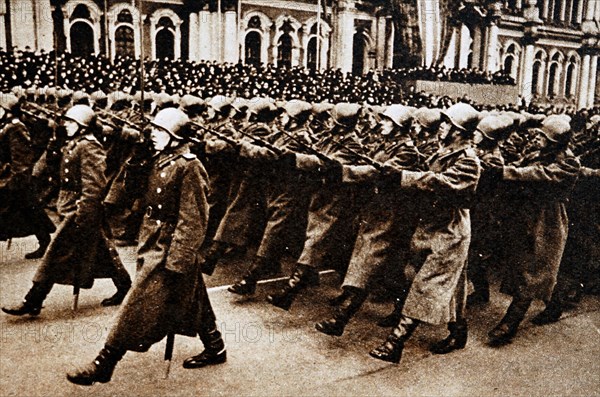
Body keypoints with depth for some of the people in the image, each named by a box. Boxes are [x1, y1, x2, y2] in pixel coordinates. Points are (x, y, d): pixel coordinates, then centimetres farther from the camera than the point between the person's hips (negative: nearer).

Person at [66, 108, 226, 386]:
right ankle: (215, 349, 34)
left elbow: (192, 222, -21)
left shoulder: (189, 167, -18)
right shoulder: (159, 161, 8)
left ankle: (103, 366, 8)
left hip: (169, 249, -9)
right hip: (152, 245, 9)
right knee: (191, 301, 19)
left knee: (137, 308, -2)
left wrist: (175, 261, -22)